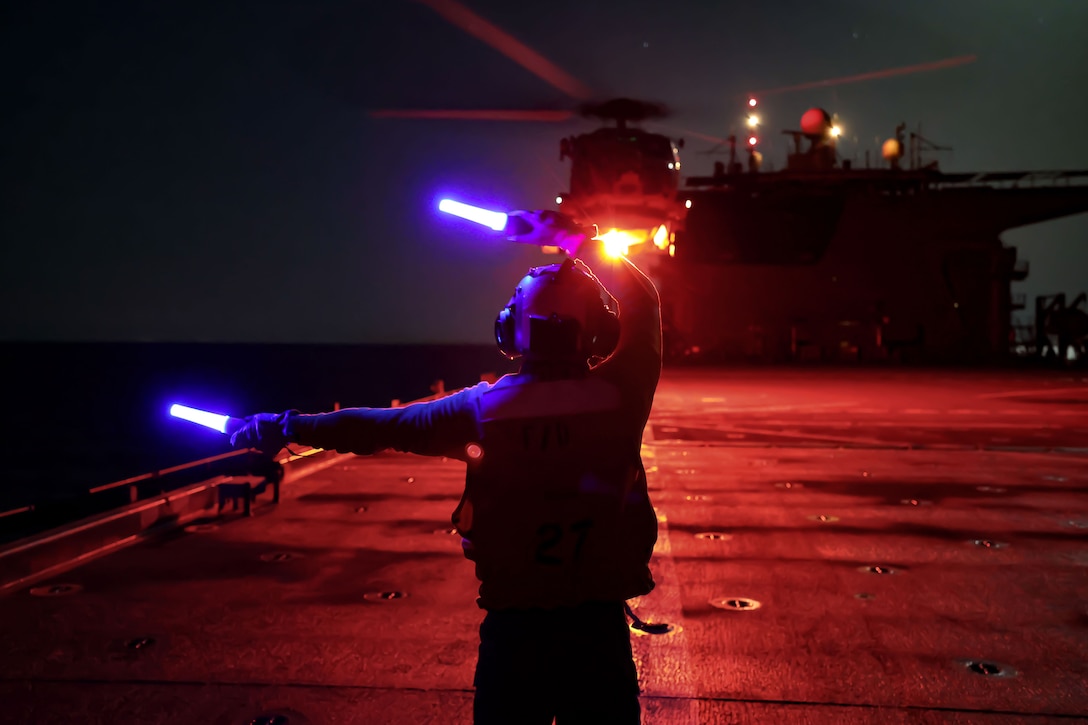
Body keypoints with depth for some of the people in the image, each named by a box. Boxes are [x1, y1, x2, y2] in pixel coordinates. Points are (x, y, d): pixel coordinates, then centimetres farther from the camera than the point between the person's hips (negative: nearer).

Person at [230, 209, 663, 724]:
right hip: (600, 622, 0)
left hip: (514, 622, 0)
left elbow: (380, 425, 1)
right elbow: (642, 300, 6)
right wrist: (574, 240, 15)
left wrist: (286, 428, 15)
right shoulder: (619, 399, -10)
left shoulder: (484, 408, -10)